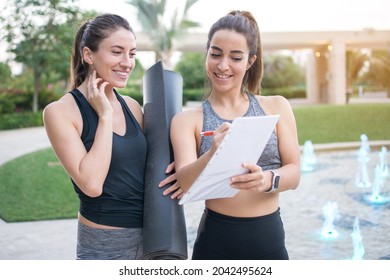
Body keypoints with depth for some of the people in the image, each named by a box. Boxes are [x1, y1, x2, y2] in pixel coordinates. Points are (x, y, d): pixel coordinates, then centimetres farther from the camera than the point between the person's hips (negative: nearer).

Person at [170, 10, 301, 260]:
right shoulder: (187, 120, -3)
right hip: (215, 242, -1)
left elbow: (294, 173, -4)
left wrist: (267, 179, -26)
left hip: (269, 239, 2)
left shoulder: (276, 107, 1)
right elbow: (185, 183, -16)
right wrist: (212, 154, -36)